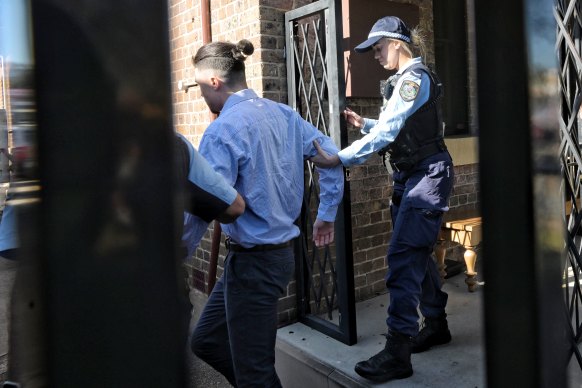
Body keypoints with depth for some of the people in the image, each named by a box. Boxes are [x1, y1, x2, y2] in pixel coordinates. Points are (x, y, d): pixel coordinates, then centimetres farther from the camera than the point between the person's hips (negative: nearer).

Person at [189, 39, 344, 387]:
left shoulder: (223, 129, -18)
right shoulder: (282, 114, 5)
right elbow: (331, 154, 10)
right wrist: (326, 215, 17)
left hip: (252, 262, -8)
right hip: (280, 251, 9)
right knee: (206, 340, 22)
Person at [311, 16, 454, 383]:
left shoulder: (414, 78, -14)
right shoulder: (405, 79, 16)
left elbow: (386, 132, -24)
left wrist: (339, 159, -28)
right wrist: (364, 122, 11)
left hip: (428, 175, -10)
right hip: (410, 176, 10)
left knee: (402, 257, -15)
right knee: (417, 253, 15)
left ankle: (398, 353, -12)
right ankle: (436, 325, 31)